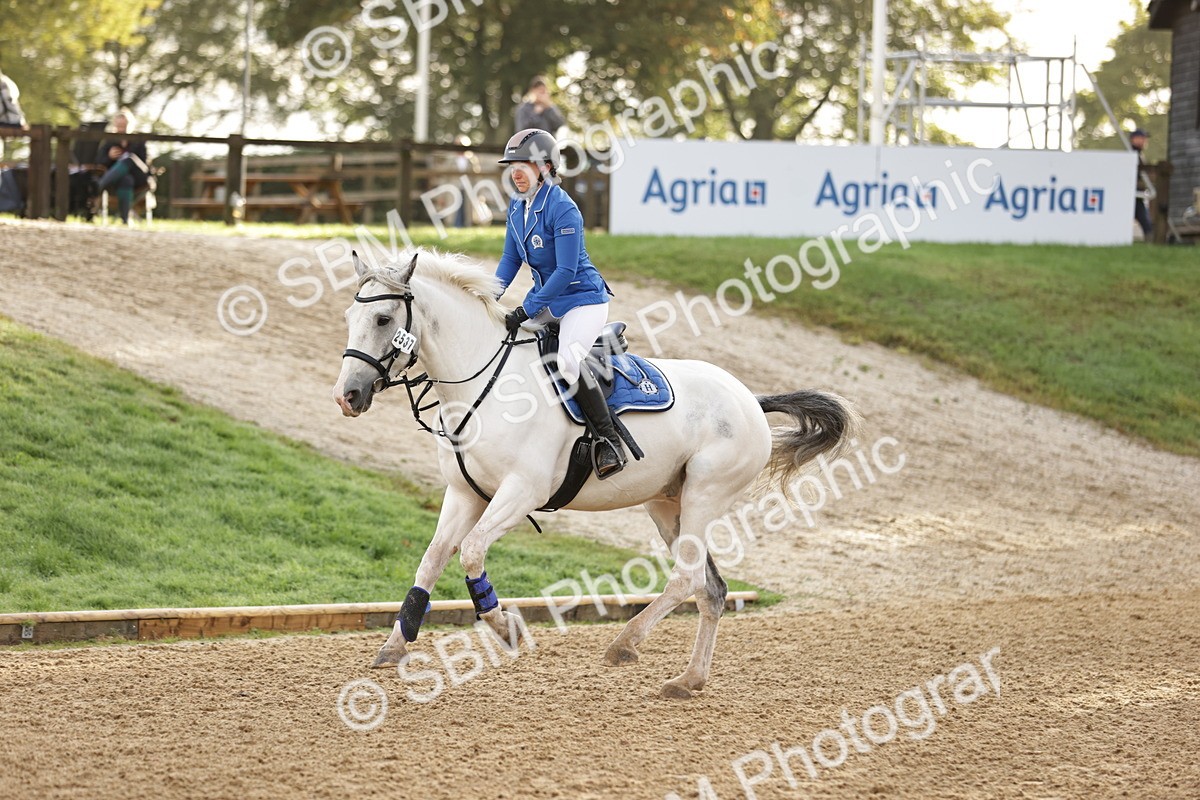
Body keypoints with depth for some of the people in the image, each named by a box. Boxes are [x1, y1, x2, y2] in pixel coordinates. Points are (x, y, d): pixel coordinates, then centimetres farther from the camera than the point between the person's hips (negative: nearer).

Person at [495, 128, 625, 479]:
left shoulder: (562, 208, -22)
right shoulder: (517, 205, 4)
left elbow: (566, 271, -24)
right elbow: (511, 259, 11)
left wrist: (525, 311, -26)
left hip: (583, 297, -9)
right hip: (546, 299, 9)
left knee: (568, 360, -32)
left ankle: (609, 441, -22)